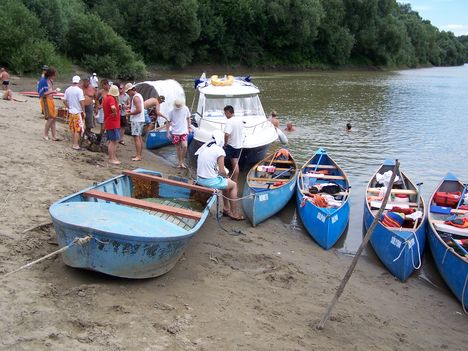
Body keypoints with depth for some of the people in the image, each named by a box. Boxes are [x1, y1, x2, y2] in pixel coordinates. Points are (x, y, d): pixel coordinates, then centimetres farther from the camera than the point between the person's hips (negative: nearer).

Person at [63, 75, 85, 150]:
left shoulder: (68, 90, 3)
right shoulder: (79, 90, -15)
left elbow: (64, 101, 6)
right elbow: (81, 102, -18)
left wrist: (69, 107, 17)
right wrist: (83, 111, -9)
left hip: (71, 111, 6)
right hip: (78, 112, -6)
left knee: (72, 129, 15)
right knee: (78, 129, 1)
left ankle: (73, 143, 23)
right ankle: (75, 145, 2)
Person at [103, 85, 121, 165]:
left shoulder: (106, 98, 13)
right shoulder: (111, 99, -17)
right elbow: (113, 107, -37)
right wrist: (115, 113, -19)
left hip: (108, 123, 10)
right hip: (113, 123, -10)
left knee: (111, 141, 16)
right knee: (113, 141, -5)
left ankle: (112, 158, 24)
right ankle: (112, 159, -3)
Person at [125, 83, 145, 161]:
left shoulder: (135, 97, -16)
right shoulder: (139, 95, 15)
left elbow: (139, 110, -24)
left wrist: (130, 113, -13)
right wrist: (131, 110, 11)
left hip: (136, 120, -11)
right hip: (140, 120, 11)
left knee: (136, 138, -10)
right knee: (139, 137, 14)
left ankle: (138, 156, -11)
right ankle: (139, 154, 21)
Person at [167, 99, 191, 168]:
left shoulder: (186, 109, -2)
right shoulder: (171, 112, -6)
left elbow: (188, 118, 13)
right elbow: (168, 122, 0)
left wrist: (189, 127, 12)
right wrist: (168, 132, -2)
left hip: (184, 131, 0)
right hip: (175, 132, 0)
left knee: (184, 146, -17)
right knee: (178, 148, 7)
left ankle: (182, 161, 0)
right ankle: (180, 162, 20)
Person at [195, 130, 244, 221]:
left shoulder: (204, 147, 6)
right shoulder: (219, 150, -16)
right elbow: (222, 171, -15)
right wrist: (226, 176, 8)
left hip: (199, 179, 8)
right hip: (210, 181, -8)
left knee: (226, 182, 28)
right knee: (233, 185, 14)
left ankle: (226, 209, 35)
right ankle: (234, 214, 19)